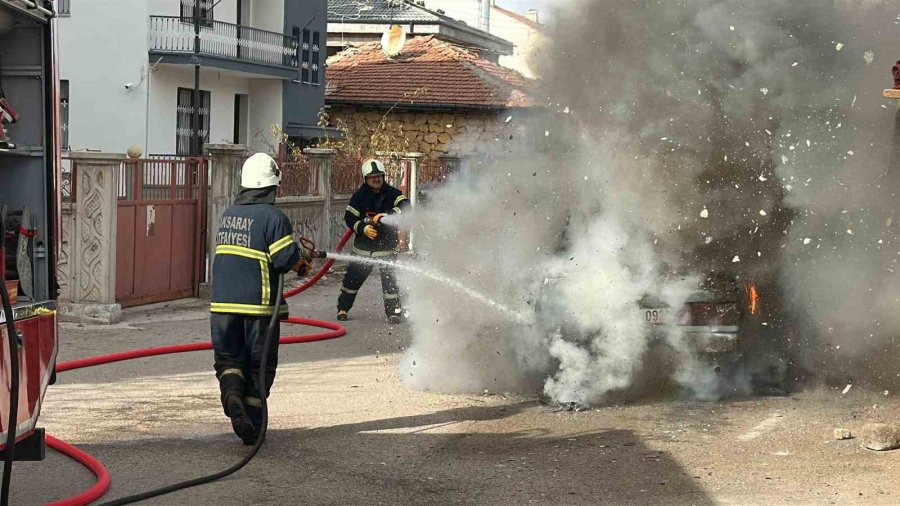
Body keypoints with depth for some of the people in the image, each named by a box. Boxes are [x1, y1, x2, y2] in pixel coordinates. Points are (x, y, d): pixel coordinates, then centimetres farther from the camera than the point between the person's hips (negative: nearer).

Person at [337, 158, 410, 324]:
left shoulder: (392, 193, -6)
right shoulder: (360, 196, -5)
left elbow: (405, 206, -20)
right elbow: (349, 218, -4)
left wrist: (388, 215, -35)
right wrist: (363, 228, -21)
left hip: (387, 245, -1)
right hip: (364, 245, 1)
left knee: (389, 278, -7)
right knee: (353, 277, 4)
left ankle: (394, 311, 3)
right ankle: (343, 307, 22)